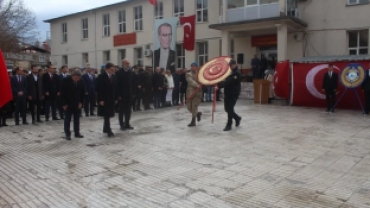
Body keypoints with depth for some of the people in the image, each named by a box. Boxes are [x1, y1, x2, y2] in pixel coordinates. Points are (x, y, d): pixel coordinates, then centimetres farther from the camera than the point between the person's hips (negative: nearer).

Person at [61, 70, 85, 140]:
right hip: (68, 104, -4)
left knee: (77, 119, 10)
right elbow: (62, 93, -11)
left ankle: (77, 133, 19)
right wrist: (64, 104, -13)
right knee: (67, 119, 2)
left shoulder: (81, 81, -4)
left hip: (77, 104, 4)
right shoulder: (66, 80, -14)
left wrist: (81, 102, 0)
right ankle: (67, 134, 9)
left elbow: (82, 92, 6)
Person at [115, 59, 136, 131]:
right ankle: (122, 125, 13)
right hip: (121, 95, -4)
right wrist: (118, 95, -14)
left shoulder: (131, 72, 6)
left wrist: (133, 93, 2)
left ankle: (127, 124, 19)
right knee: (121, 110, 5)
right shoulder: (118, 73, -7)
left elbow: (133, 84, 7)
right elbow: (117, 84, -10)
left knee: (128, 110, 10)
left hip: (130, 95, 4)